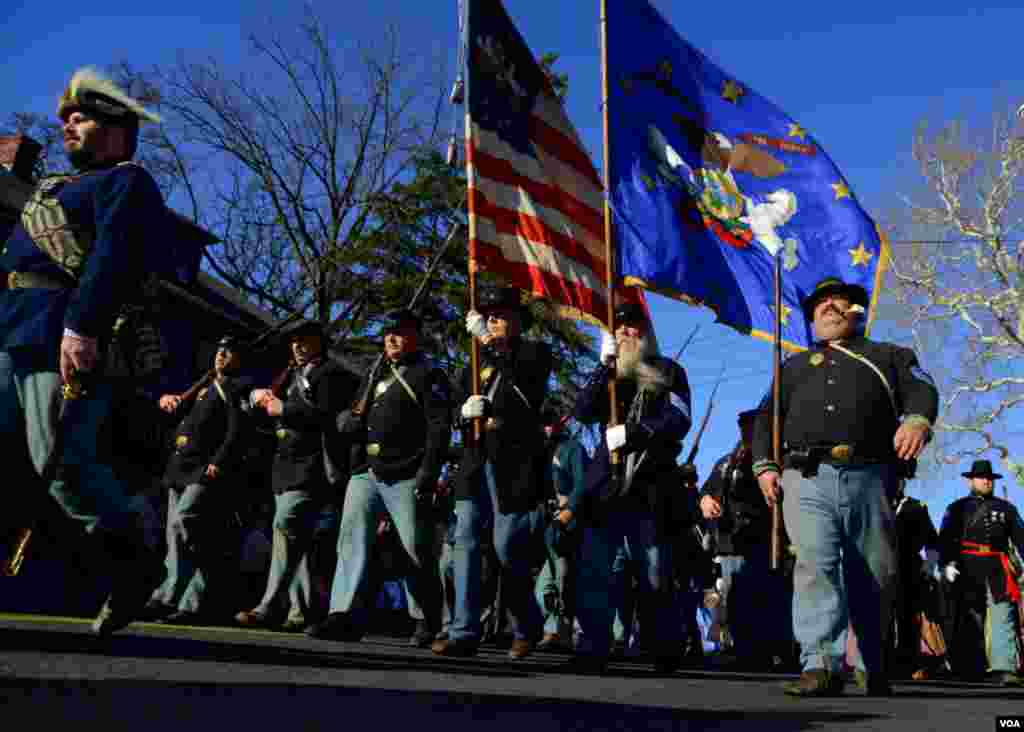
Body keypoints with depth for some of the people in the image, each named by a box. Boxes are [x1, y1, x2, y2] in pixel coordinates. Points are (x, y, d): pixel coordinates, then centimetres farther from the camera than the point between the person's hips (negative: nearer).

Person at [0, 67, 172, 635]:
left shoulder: (126, 182, 0)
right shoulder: (62, 186, 30)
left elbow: (115, 256, -16)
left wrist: (81, 326, -27)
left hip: (63, 337, -9)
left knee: (61, 460, -13)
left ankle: (133, 562, 0)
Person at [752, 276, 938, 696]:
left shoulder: (887, 356, 23)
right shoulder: (795, 365, 30)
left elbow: (921, 389, 4)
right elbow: (767, 416, 20)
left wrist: (917, 419, -19)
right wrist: (764, 465, 3)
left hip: (870, 477, 0)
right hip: (807, 480, 1)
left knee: (875, 576, 3)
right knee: (815, 564, -17)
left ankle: (874, 669, 19)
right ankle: (821, 665, -23)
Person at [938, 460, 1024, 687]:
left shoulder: (1006, 508, 19)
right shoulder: (957, 508, 14)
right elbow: (945, 539, 3)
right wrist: (947, 563, -14)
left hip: (998, 571, 1)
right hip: (968, 572, -1)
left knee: (1002, 619, -12)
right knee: (970, 621, 3)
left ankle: (1005, 670, -20)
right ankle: (969, 669, 12)